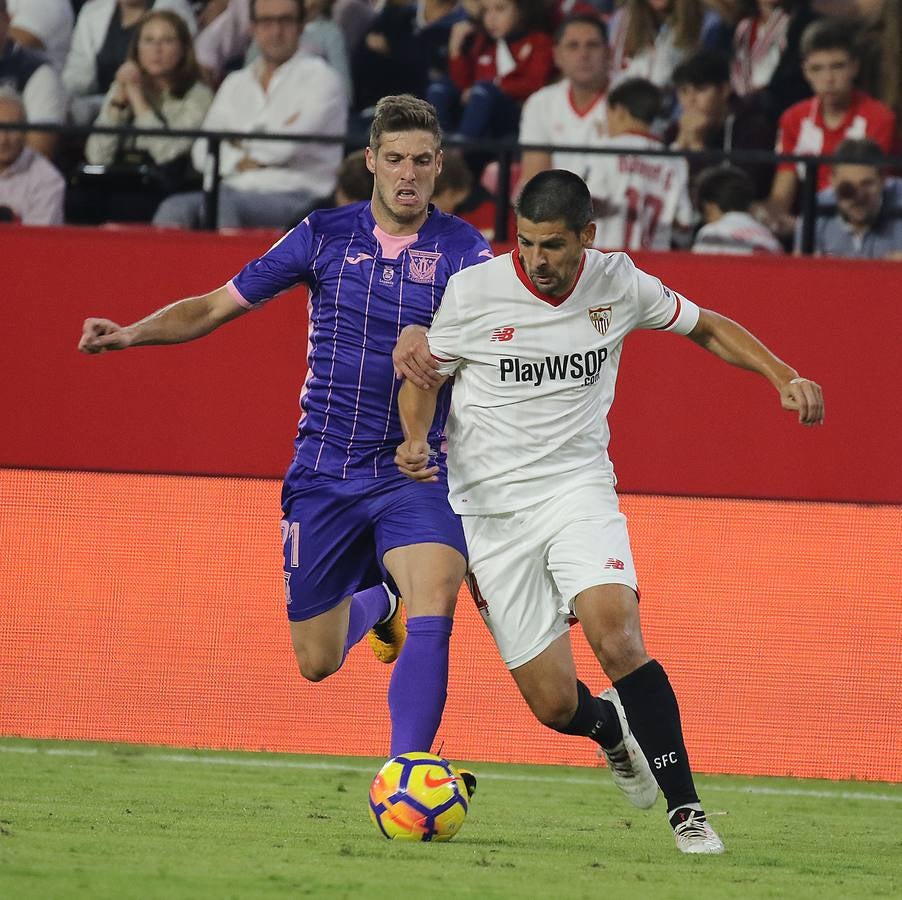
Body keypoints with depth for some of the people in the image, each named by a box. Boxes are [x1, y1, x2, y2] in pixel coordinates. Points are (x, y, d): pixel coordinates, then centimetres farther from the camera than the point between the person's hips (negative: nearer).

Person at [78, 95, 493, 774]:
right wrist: (130, 334, -7)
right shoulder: (326, 235, 2)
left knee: (433, 603, -29)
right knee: (316, 661, 8)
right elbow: (217, 306, 7)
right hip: (324, 473, 2)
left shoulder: (462, 248, -4)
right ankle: (375, 603, 45)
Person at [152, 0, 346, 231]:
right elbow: (202, 153, 13)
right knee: (174, 208, -27)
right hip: (237, 189, 5)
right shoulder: (235, 84, 23)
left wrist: (244, 144, 7)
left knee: (221, 205, -36)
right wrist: (240, 162, -6)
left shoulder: (319, 76, 6)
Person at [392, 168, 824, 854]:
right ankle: (614, 730, 35)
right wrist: (416, 439, -16)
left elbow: (707, 327, 13)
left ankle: (685, 807, -17)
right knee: (556, 706, -4)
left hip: (578, 485, 0)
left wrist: (785, 378, 1)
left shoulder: (618, 284, -3)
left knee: (617, 634, -27)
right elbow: (422, 375, 4)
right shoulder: (474, 291, -9)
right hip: (490, 508, 0)